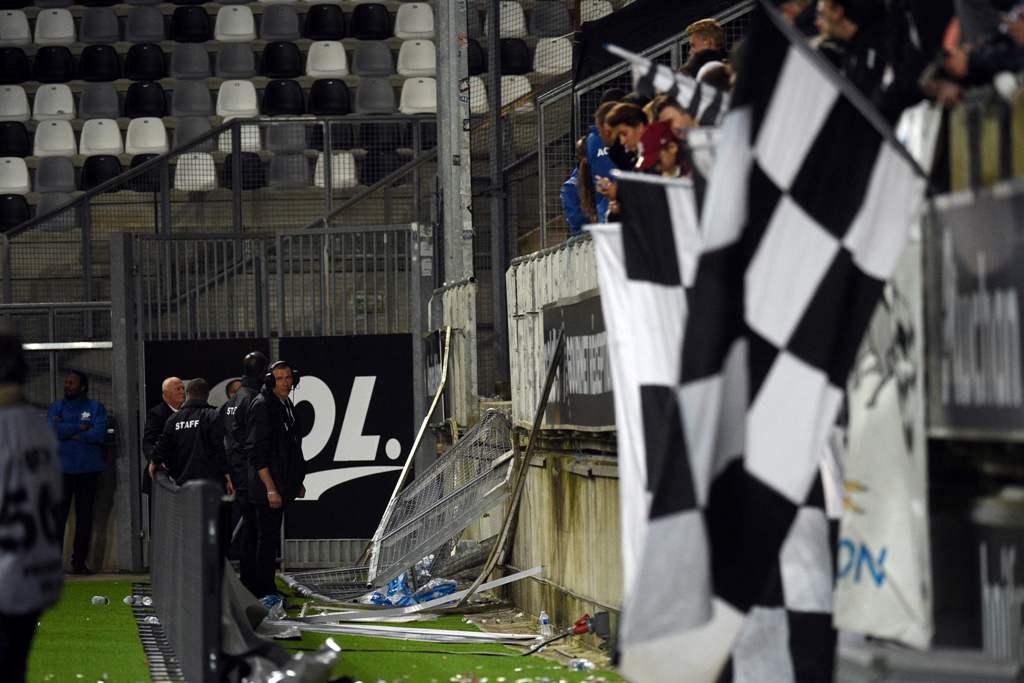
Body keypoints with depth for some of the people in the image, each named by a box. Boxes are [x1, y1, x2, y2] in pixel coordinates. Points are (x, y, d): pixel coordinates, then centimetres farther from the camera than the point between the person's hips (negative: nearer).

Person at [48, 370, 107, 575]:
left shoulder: (96, 408, 7)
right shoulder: (56, 407, 10)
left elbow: (99, 433, -9)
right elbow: (53, 429, -8)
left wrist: (68, 433, -8)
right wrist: (81, 428, -8)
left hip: (88, 469, 0)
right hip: (62, 469, 0)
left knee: (85, 516, 3)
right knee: (57, 516, -6)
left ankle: (79, 561, 9)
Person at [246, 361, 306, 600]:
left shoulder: (287, 404, 16)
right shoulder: (262, 405, -13)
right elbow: (257, 452, -18)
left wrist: (297, 482, 23)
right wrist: (270, 488, -21)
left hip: (281, 486, 9)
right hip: (268, 486, -9)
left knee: (270, 537, 12)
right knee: (268, 537, -7)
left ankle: (263, 588, 18)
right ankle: (264, 592, -4)